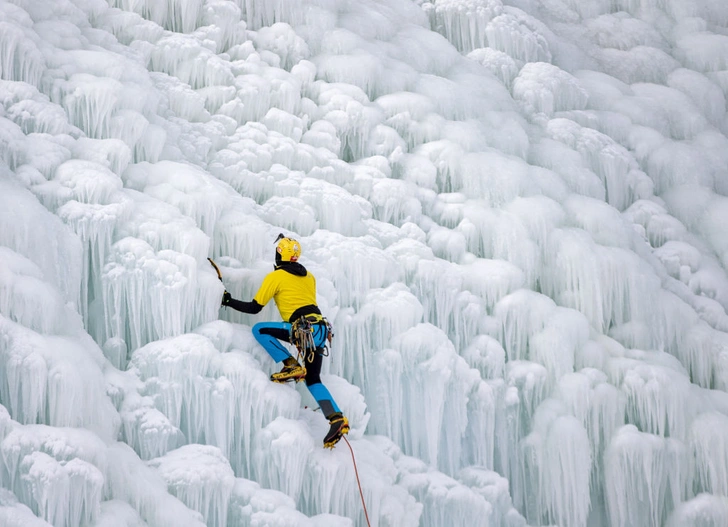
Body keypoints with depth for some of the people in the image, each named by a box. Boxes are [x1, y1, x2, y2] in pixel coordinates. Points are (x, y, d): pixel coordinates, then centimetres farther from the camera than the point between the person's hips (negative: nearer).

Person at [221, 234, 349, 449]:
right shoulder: (309, 276, 21)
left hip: (304, 328, -8)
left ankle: (291, 366, -7)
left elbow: (254, 307, 2)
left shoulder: (275, 276, 1)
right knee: (312, 379, 13)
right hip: (320, 328, 8)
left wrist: (229, 301, 14)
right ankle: (337, 420, -4)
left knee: (259, 329, 1)